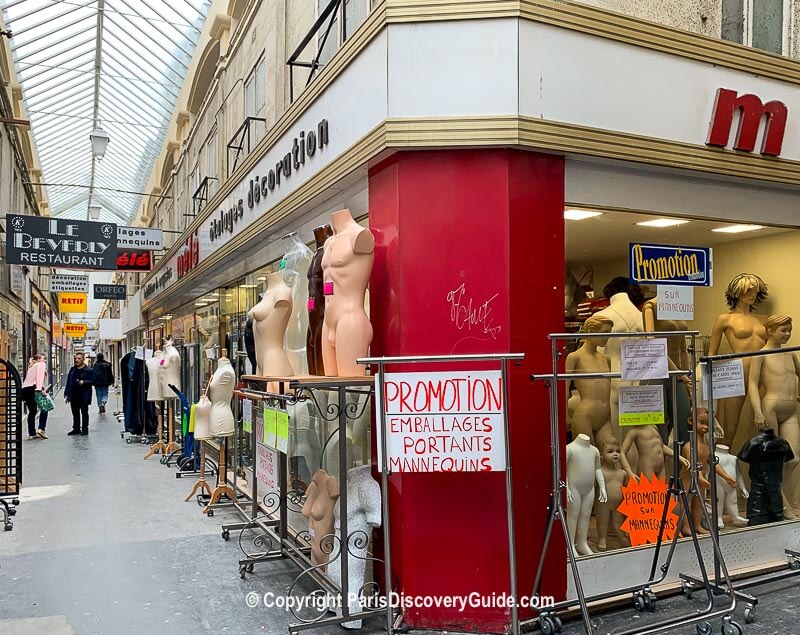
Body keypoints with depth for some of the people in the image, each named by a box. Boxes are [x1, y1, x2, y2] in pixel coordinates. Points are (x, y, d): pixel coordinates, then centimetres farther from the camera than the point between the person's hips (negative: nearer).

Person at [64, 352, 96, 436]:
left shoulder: (89, 370, -5)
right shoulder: (72, 369, 13)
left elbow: (92, 381, -8)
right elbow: (68, 382, 14)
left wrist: (84, 382, -23)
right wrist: (67, 393, 9)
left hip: (84, 396, -6)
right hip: (74, 395, 6)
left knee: (84, 413, 2)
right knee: (75, 413, 12)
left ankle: (85, 429, 7)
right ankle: (76, 429, 22)